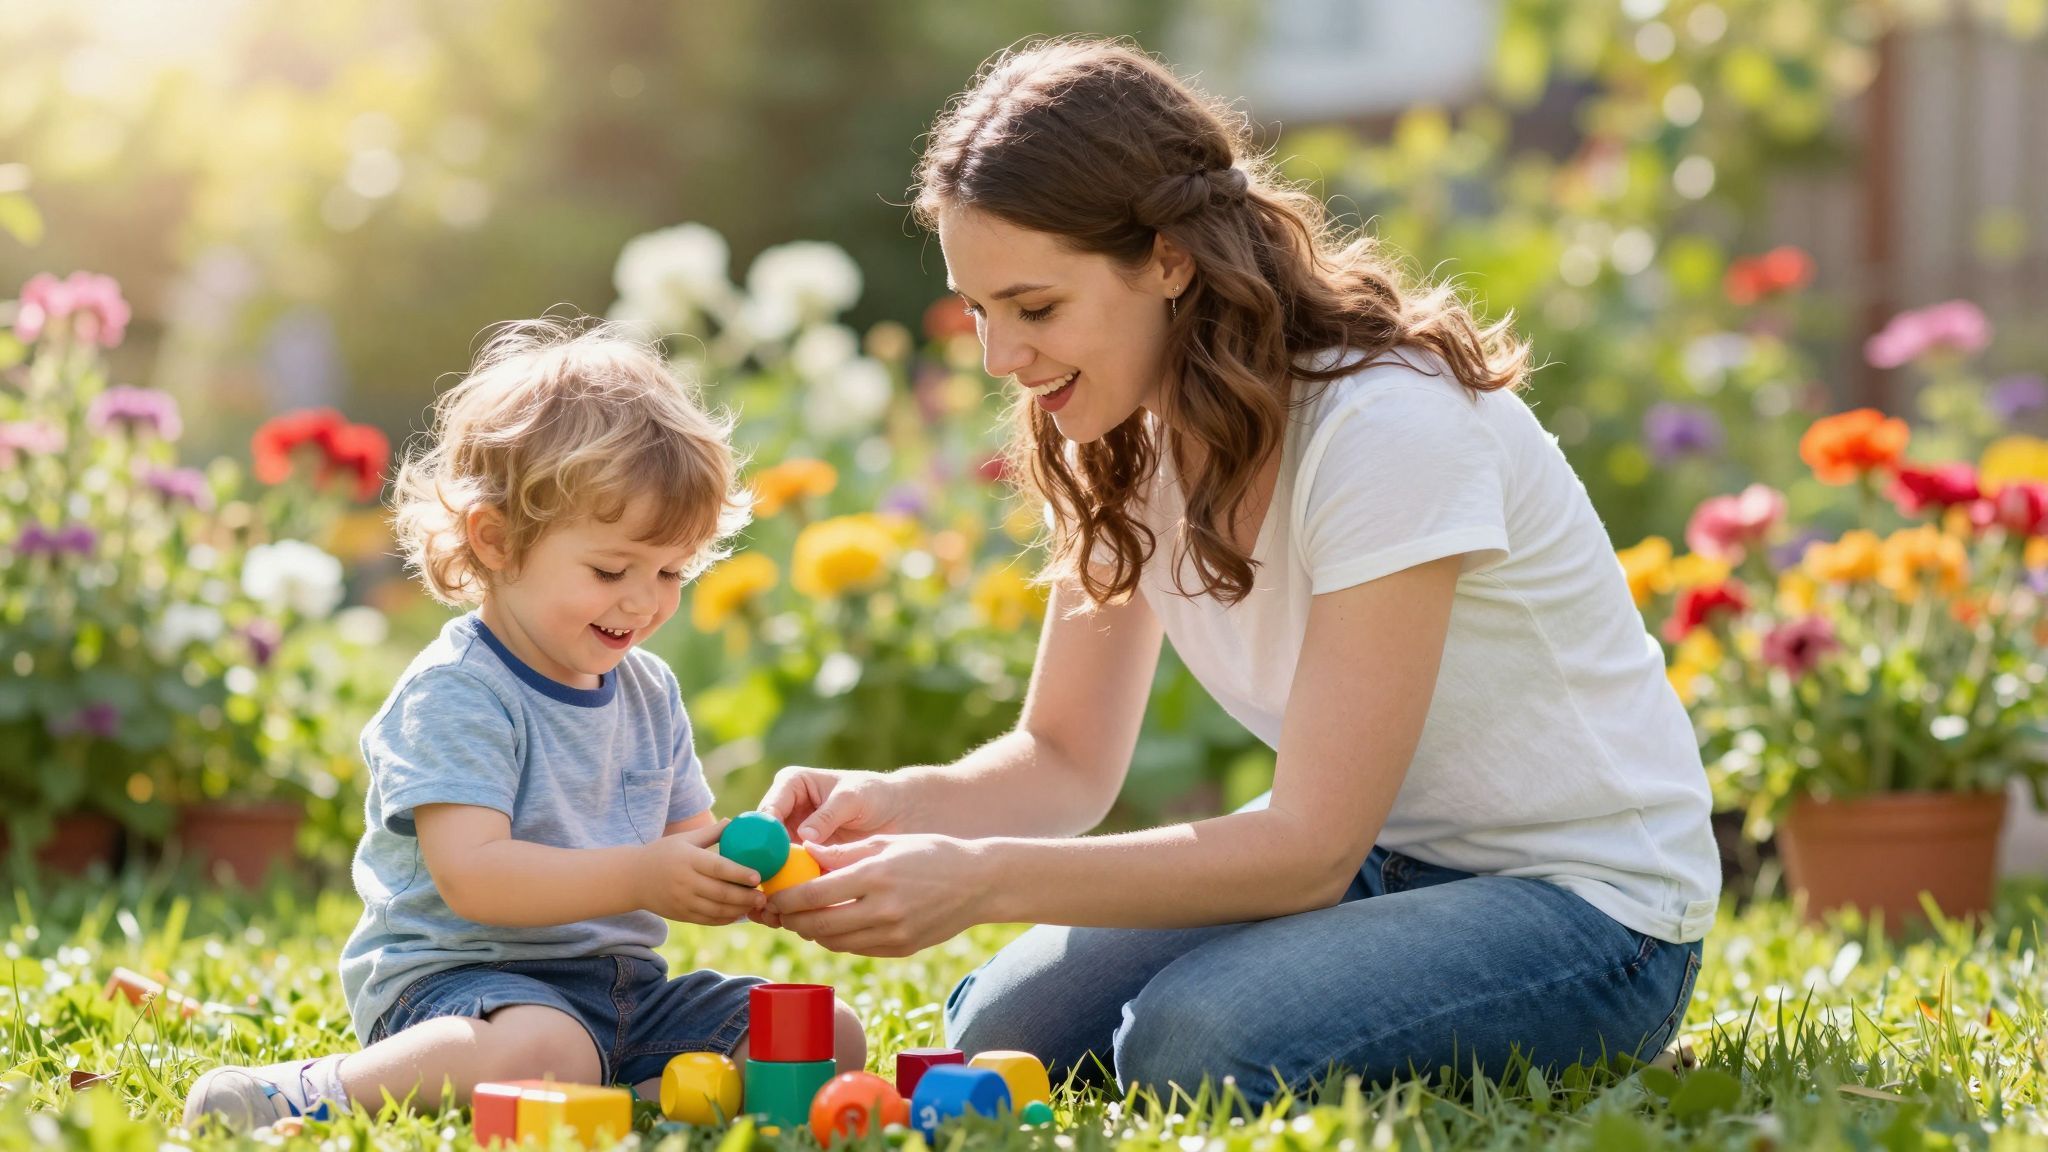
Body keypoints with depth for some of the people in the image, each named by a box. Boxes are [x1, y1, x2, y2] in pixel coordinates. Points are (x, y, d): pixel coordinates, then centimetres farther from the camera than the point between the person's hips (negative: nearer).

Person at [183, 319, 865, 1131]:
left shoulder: (648, 691, 13)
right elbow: (471, 875, -24)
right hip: (456, 973, -8)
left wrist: (737, 870, -8)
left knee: (833, 1038, -2)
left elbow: (682, 838, 16)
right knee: (544, 1051, -41)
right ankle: (310, 1091, -25)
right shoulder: (455, 695, -13)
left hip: (620, 985, 8)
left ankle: (637, 1096, -21)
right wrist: (640, 878, -30)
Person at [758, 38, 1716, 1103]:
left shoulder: (1389, 426, -26)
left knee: (1196, 1039, -30)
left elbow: (1310, 849, -27)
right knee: (1002, 1029, -12)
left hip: (1584, 897, -7)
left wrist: (983, 881, -34)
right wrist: (893, 805, -20)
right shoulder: (1127, 436, -1)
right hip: (1371, 863, 7)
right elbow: (1066, 763, 2)